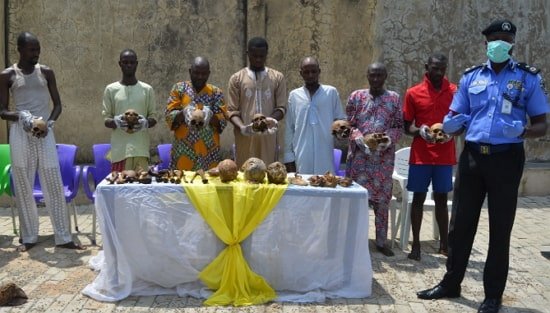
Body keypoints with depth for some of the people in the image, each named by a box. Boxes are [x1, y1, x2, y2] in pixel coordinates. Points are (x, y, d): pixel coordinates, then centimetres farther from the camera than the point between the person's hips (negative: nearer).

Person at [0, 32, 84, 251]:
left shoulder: (46, 72, 7)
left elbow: (57, 104, 9)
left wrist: (49, 123, -9)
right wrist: (21, 116, -17)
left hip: (45, 133, 1)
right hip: (20, 134, -1)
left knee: (54, 184, 0)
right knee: (23, 186, 4)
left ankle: (63, 237, 5)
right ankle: (29, 237, 16)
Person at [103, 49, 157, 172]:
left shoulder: (147, 89, 7)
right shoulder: (111, 89, 6)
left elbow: (153, 117, 8)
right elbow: (106, 120, 6)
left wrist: (145, 123, -15)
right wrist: (116, 122, -17)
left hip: (141, 148, 0)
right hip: (120, 149, 0)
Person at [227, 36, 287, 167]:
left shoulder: (278, 78, 10)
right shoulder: (236, 79, 7)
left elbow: (281, 107, 7)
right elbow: (231, 110, 3)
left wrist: (272, 120, -15)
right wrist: (242, 127, -16)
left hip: (268, 137, 1)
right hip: (244, 138, -1)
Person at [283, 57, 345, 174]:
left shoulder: (331, 92, 5)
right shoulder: (294, 95, 7)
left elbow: (341, 119, 11)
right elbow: (288, 128, 8)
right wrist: (288, 156, 5)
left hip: (325, 156, 0)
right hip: (301, 157, 1)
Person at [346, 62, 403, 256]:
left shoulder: (394, 98, 6)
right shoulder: (356, 96, 4)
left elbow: (399, 126, 6)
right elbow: (348, 124, 2)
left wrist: (389, 139, -13)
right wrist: (359, 139, -14)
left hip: (384, 157, 1)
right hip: (360, 155, -1)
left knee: (382, 198, 6)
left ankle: (381, 242, 17)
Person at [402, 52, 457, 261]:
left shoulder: (454, 92, 3)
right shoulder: (413, 93, 0)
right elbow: (407, 126, 4)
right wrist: (419, 131, -17)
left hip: (445, 155, 1)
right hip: (420, 155, -1)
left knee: (441, 199, 9)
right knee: (418, 198, 4)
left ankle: (444, 244, 19)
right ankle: (416, 244, 12)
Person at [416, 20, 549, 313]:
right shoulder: (471, 76, 9)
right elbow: (455, 119, 12)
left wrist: (522, 131, -22)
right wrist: (449, 125, -13)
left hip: (506, 159, -3)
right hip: (472, 156, 3)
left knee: (500, 228, 6)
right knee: (460, 223, 10)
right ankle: (451, 283, 26)